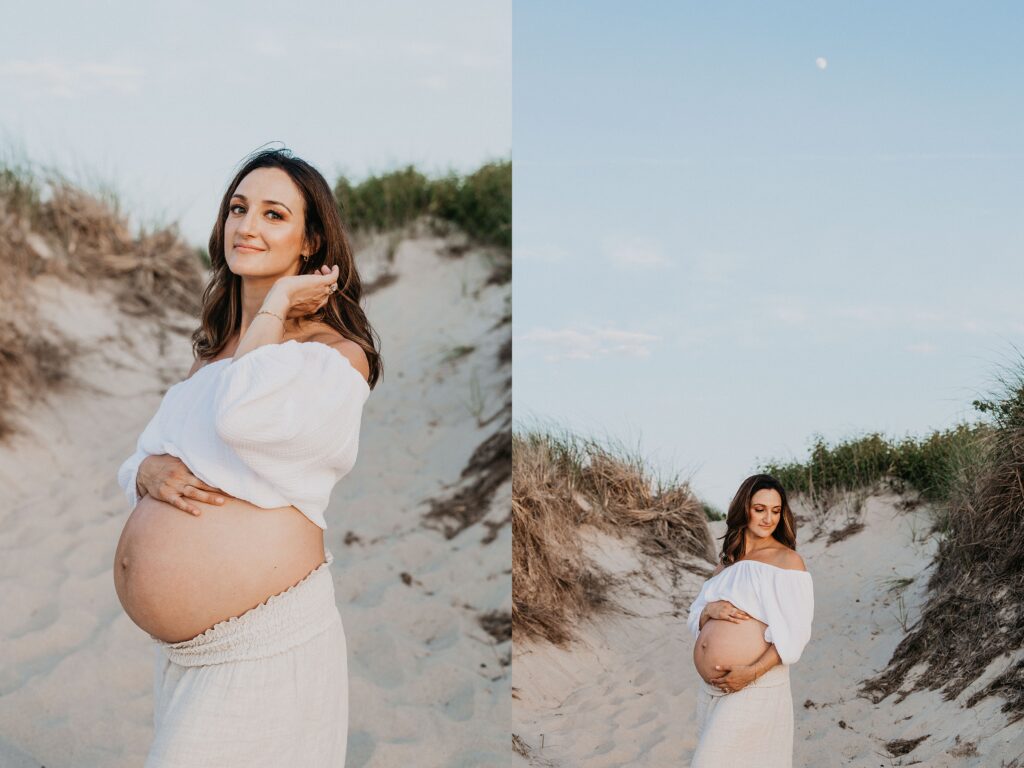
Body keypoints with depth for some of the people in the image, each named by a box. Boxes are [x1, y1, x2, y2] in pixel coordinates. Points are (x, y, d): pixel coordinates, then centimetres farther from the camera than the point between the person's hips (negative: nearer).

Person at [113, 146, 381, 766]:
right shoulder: (213, 351, 15)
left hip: (265, 643, -7)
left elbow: (245, 414, -28)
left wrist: (276, 304, -13)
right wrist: (149, 471, -7)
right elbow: (140, 457, 17)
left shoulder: (336, 352, -8)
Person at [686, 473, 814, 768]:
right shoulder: (726, 560, 14)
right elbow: (695, 617, 14)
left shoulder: (787, 561, -5)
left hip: (754, 688, -6)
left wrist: (752, 672, -22)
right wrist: (710, 611, -8)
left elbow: (793, 633, -11)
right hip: (709, 688, 7)